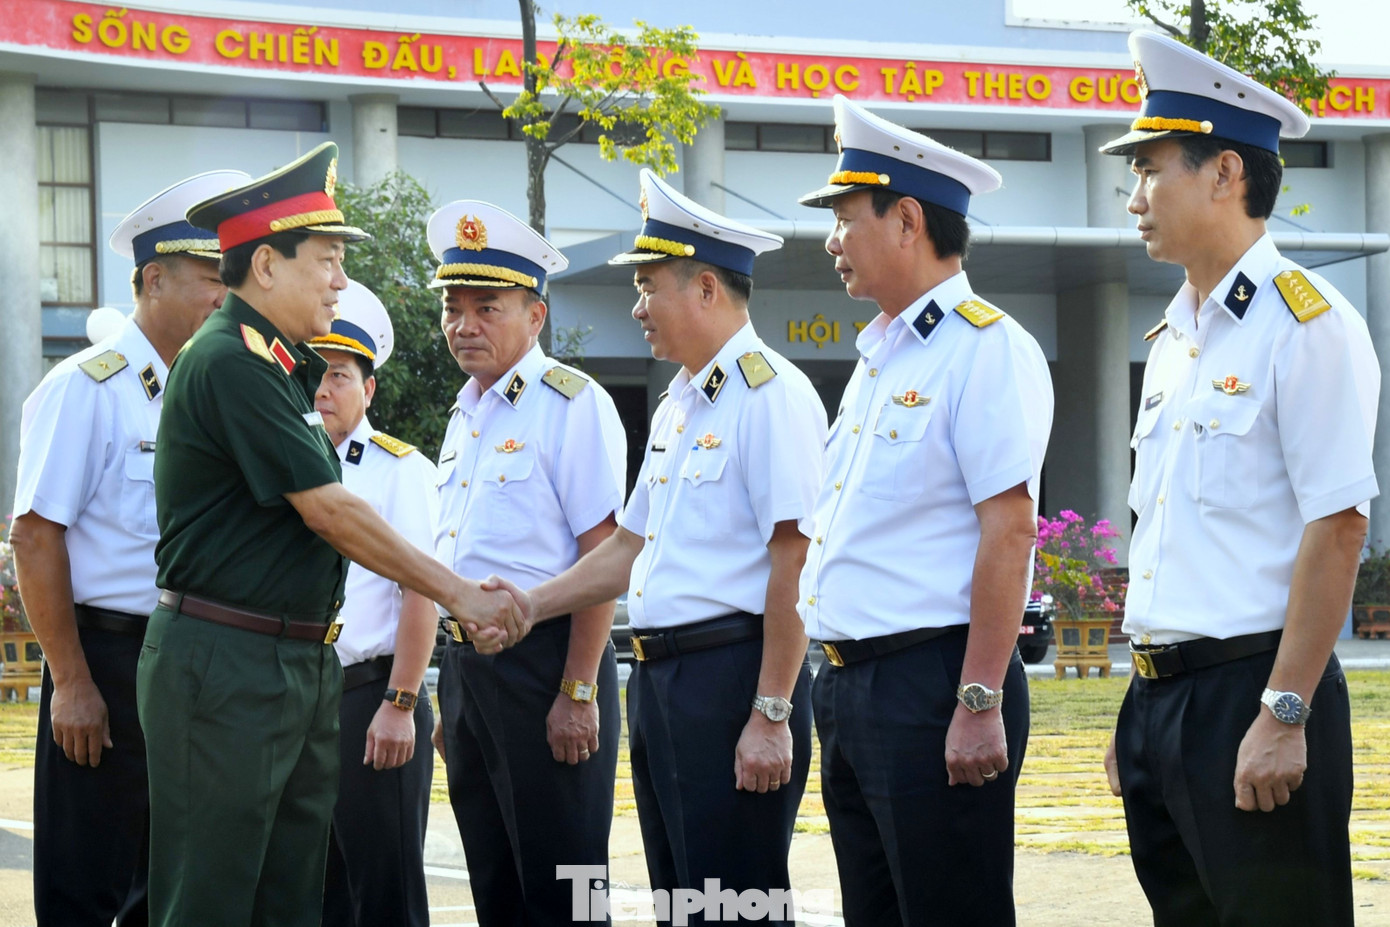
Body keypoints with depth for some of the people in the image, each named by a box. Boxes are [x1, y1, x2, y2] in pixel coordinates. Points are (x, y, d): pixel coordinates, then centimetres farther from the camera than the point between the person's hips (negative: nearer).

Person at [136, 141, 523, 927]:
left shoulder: (286, 366, 15)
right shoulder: (229, 363, -15)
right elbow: (327, 510, -17)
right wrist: (459, 593, -12)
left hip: (304, 660, 10)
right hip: (227, 662, -10)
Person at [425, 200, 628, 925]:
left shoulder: (571, 405, -10)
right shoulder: (465, 417, 16)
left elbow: (603, 559, -15)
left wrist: (578, 693, -20)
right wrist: (451, 697, 19)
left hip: (543, 657, -8)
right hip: (467, 665, 8)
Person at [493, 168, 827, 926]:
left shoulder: (771, 394, -11)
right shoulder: (676, 407, 19)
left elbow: (794, 563, -18)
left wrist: (771, 716, -21)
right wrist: (530, 605, 16)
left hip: (731, 673, -10)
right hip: (658, 678, 10)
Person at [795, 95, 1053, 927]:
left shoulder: (986, 349, -10)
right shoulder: (880, 359, 19)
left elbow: (1009, 531, -17)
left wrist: (979, 705, -22)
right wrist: (839, 688, 18)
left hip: (932, 685, -10)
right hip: (851, 687, 10)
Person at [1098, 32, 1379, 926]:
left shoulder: (1307, 324, -9)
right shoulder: (1173, 340, 17)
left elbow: (1337, 529, -16)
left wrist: (1283, 715, -20)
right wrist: (1143, 713, 17)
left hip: (1250, 686, -8)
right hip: (1161, 698, 8)